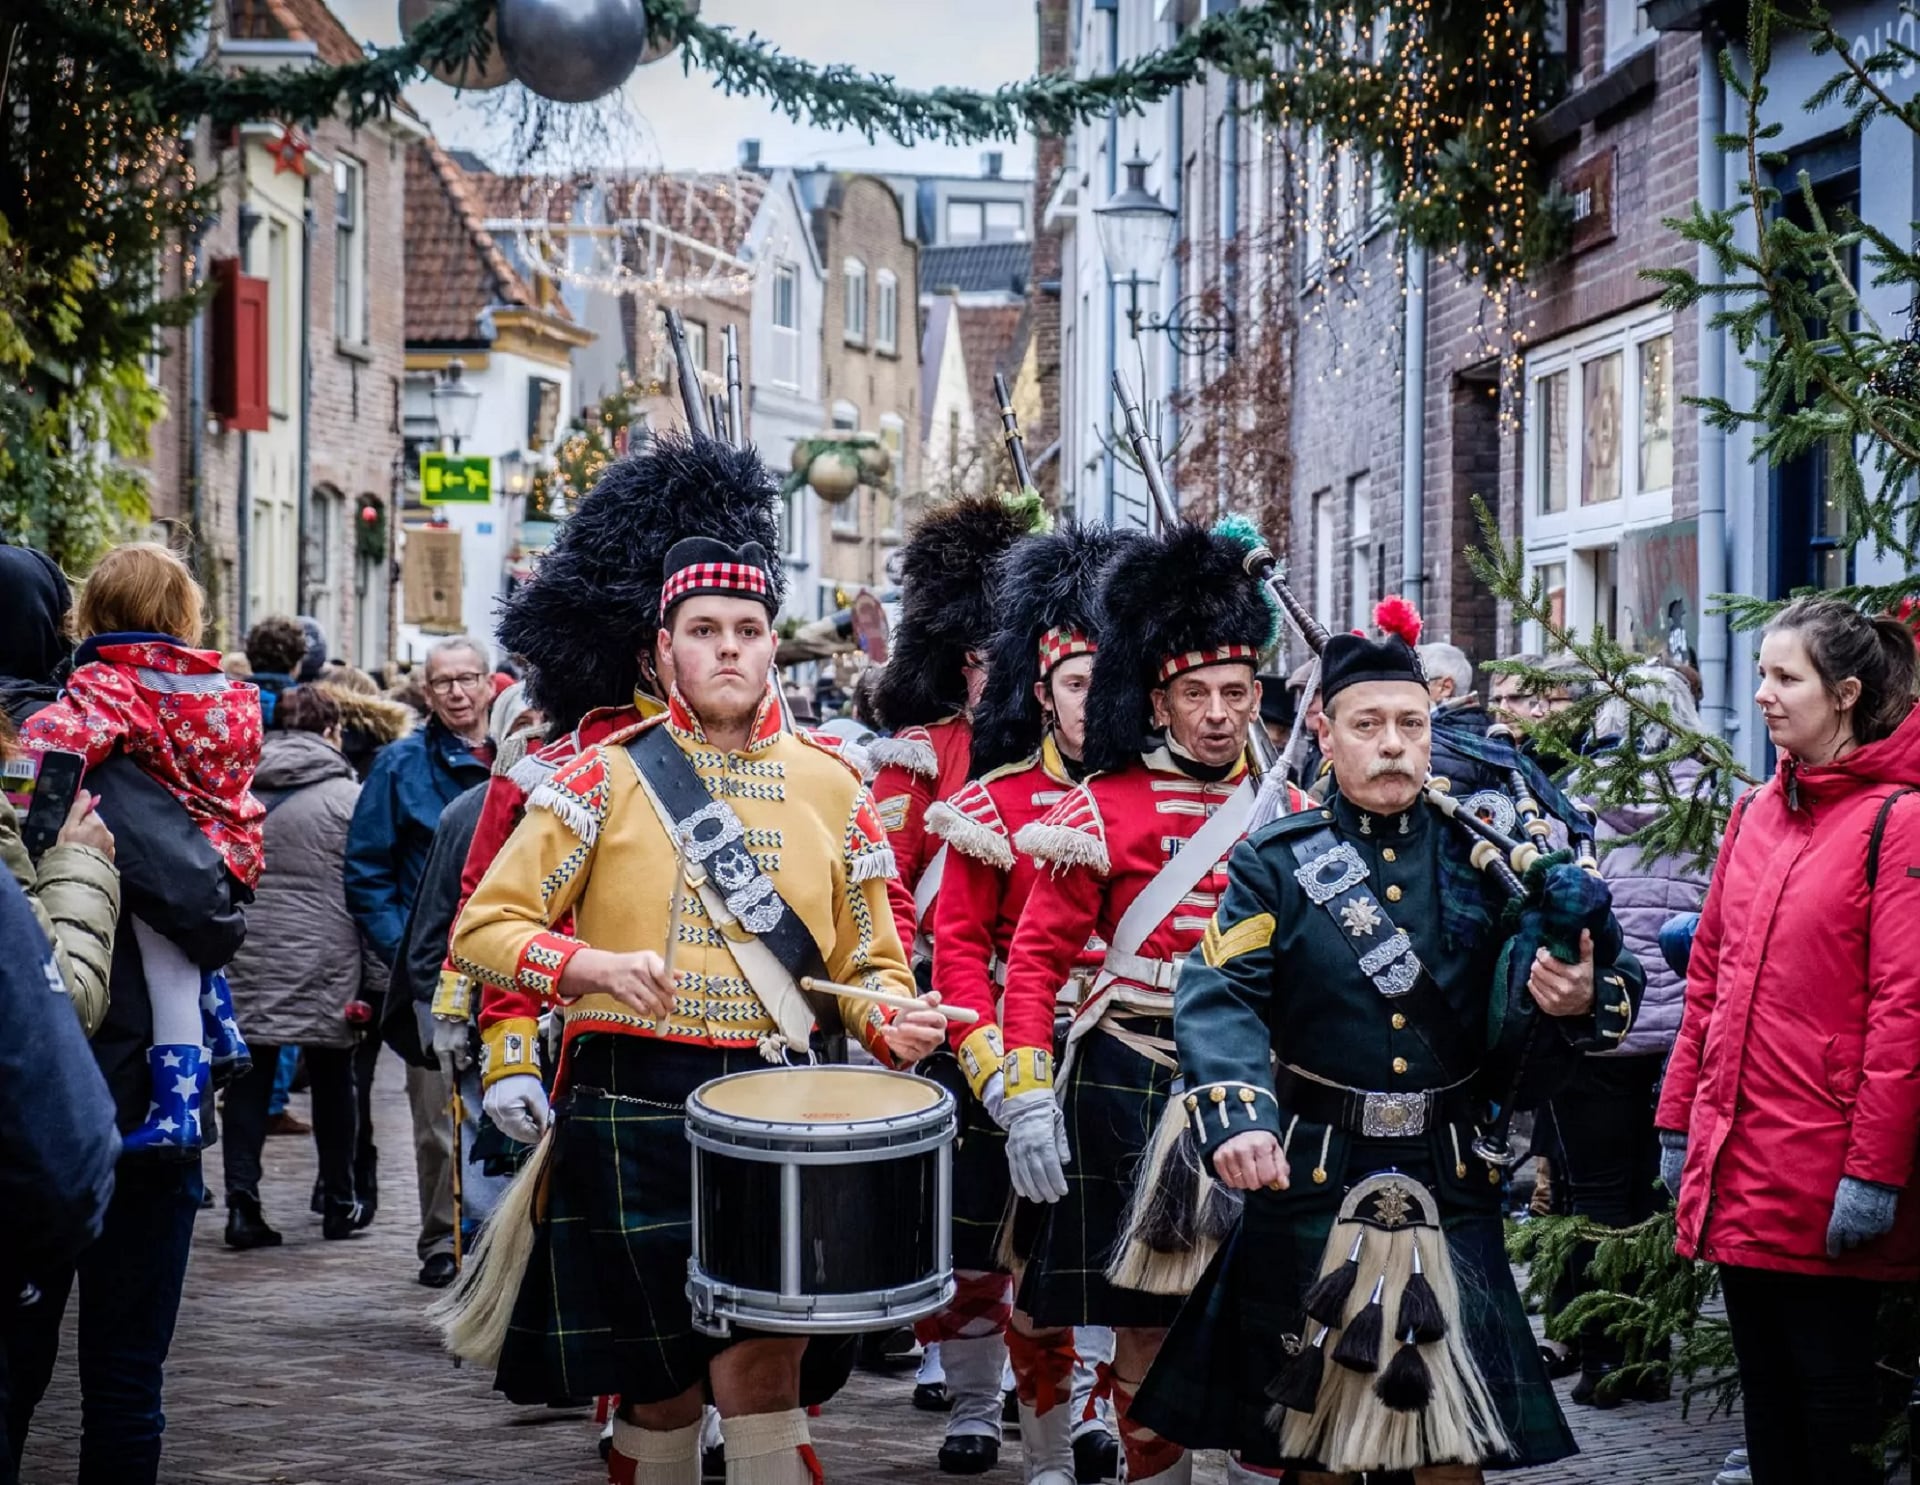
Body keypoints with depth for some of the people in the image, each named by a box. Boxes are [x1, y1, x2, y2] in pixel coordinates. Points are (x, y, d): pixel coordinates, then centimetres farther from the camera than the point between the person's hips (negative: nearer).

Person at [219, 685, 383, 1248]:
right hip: (324, 964, -2)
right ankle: (339, 1206, 19)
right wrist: (376, 977, -1)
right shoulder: (347, 795, -6)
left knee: (250, 1080, 4)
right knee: (331, 1081, 10)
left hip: (248, 956, 2)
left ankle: (242, 1202, -4)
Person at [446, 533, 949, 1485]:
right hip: (632, 1112, -1)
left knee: (762, 1368, -8)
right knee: (658, 1391, 7)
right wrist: (598, 967, -20)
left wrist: (894, 1026, -9)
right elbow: (482, 930, -3)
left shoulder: (829, 786, 7)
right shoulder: (609, 778, -1)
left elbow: (868, 965, 14)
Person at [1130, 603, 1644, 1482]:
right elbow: (1222, 996, -16)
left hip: (1450, 1183, 1)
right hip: (1312, 1180, -1)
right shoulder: (1276, 863, -3)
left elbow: (1612, 981, 4)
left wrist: (1582, 998, -21)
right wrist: (1237, 1118, -34)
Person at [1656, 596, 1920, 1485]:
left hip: (1824, 1170, -7)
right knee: (1763, 1383, 14)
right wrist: (1680, 1119, 14)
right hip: (1736, 1164, 7)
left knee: (1831, 1390, 3)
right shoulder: (1755, 814, 12)